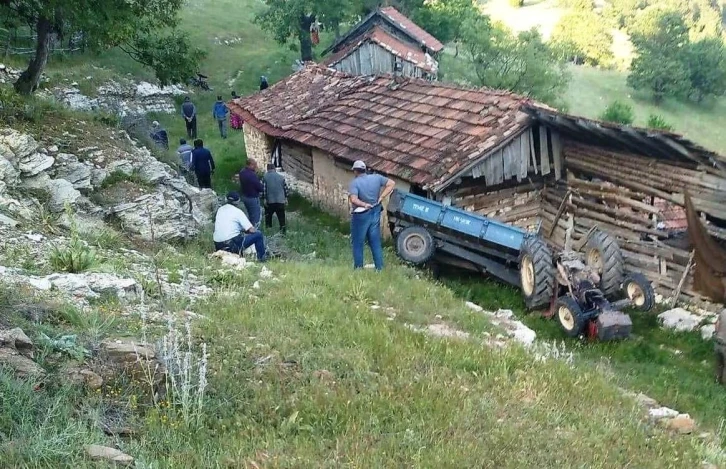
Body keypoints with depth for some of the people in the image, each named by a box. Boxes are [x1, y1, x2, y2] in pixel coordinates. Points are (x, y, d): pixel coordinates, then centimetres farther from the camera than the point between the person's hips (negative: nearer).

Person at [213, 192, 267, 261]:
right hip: (232, 245, -7)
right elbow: (252, 230, -7)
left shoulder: (220, 209, 11)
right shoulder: (238, 212, -5)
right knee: (258, 234, 4)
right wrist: (244, 230, 17)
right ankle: (261, 257, 17)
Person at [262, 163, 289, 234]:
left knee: (268, 215, 15)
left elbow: (263, 188, -9)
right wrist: (285, 198, 14)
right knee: (281, 216, 5)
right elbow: (285, 188, 7)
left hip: (270, 200, -2)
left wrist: (264, 199, -5)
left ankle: (268, 228, 19)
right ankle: (283, 229, -1)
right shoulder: (281, 176, 5)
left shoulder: (265, 177, -3)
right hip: (280, 200, 2)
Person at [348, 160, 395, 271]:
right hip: (375, 214, 5)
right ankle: (380, 268, 17)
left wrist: (364, 204, -16)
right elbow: (391, 183, 2)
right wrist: (381, 197, -2)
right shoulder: (376, 178, -1)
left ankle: (358, 269, 14)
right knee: (376, 243, 13)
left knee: (358, 244, 9)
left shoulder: (354, 183, -16)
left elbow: (353, 200, -30)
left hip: (361, 216, -5)